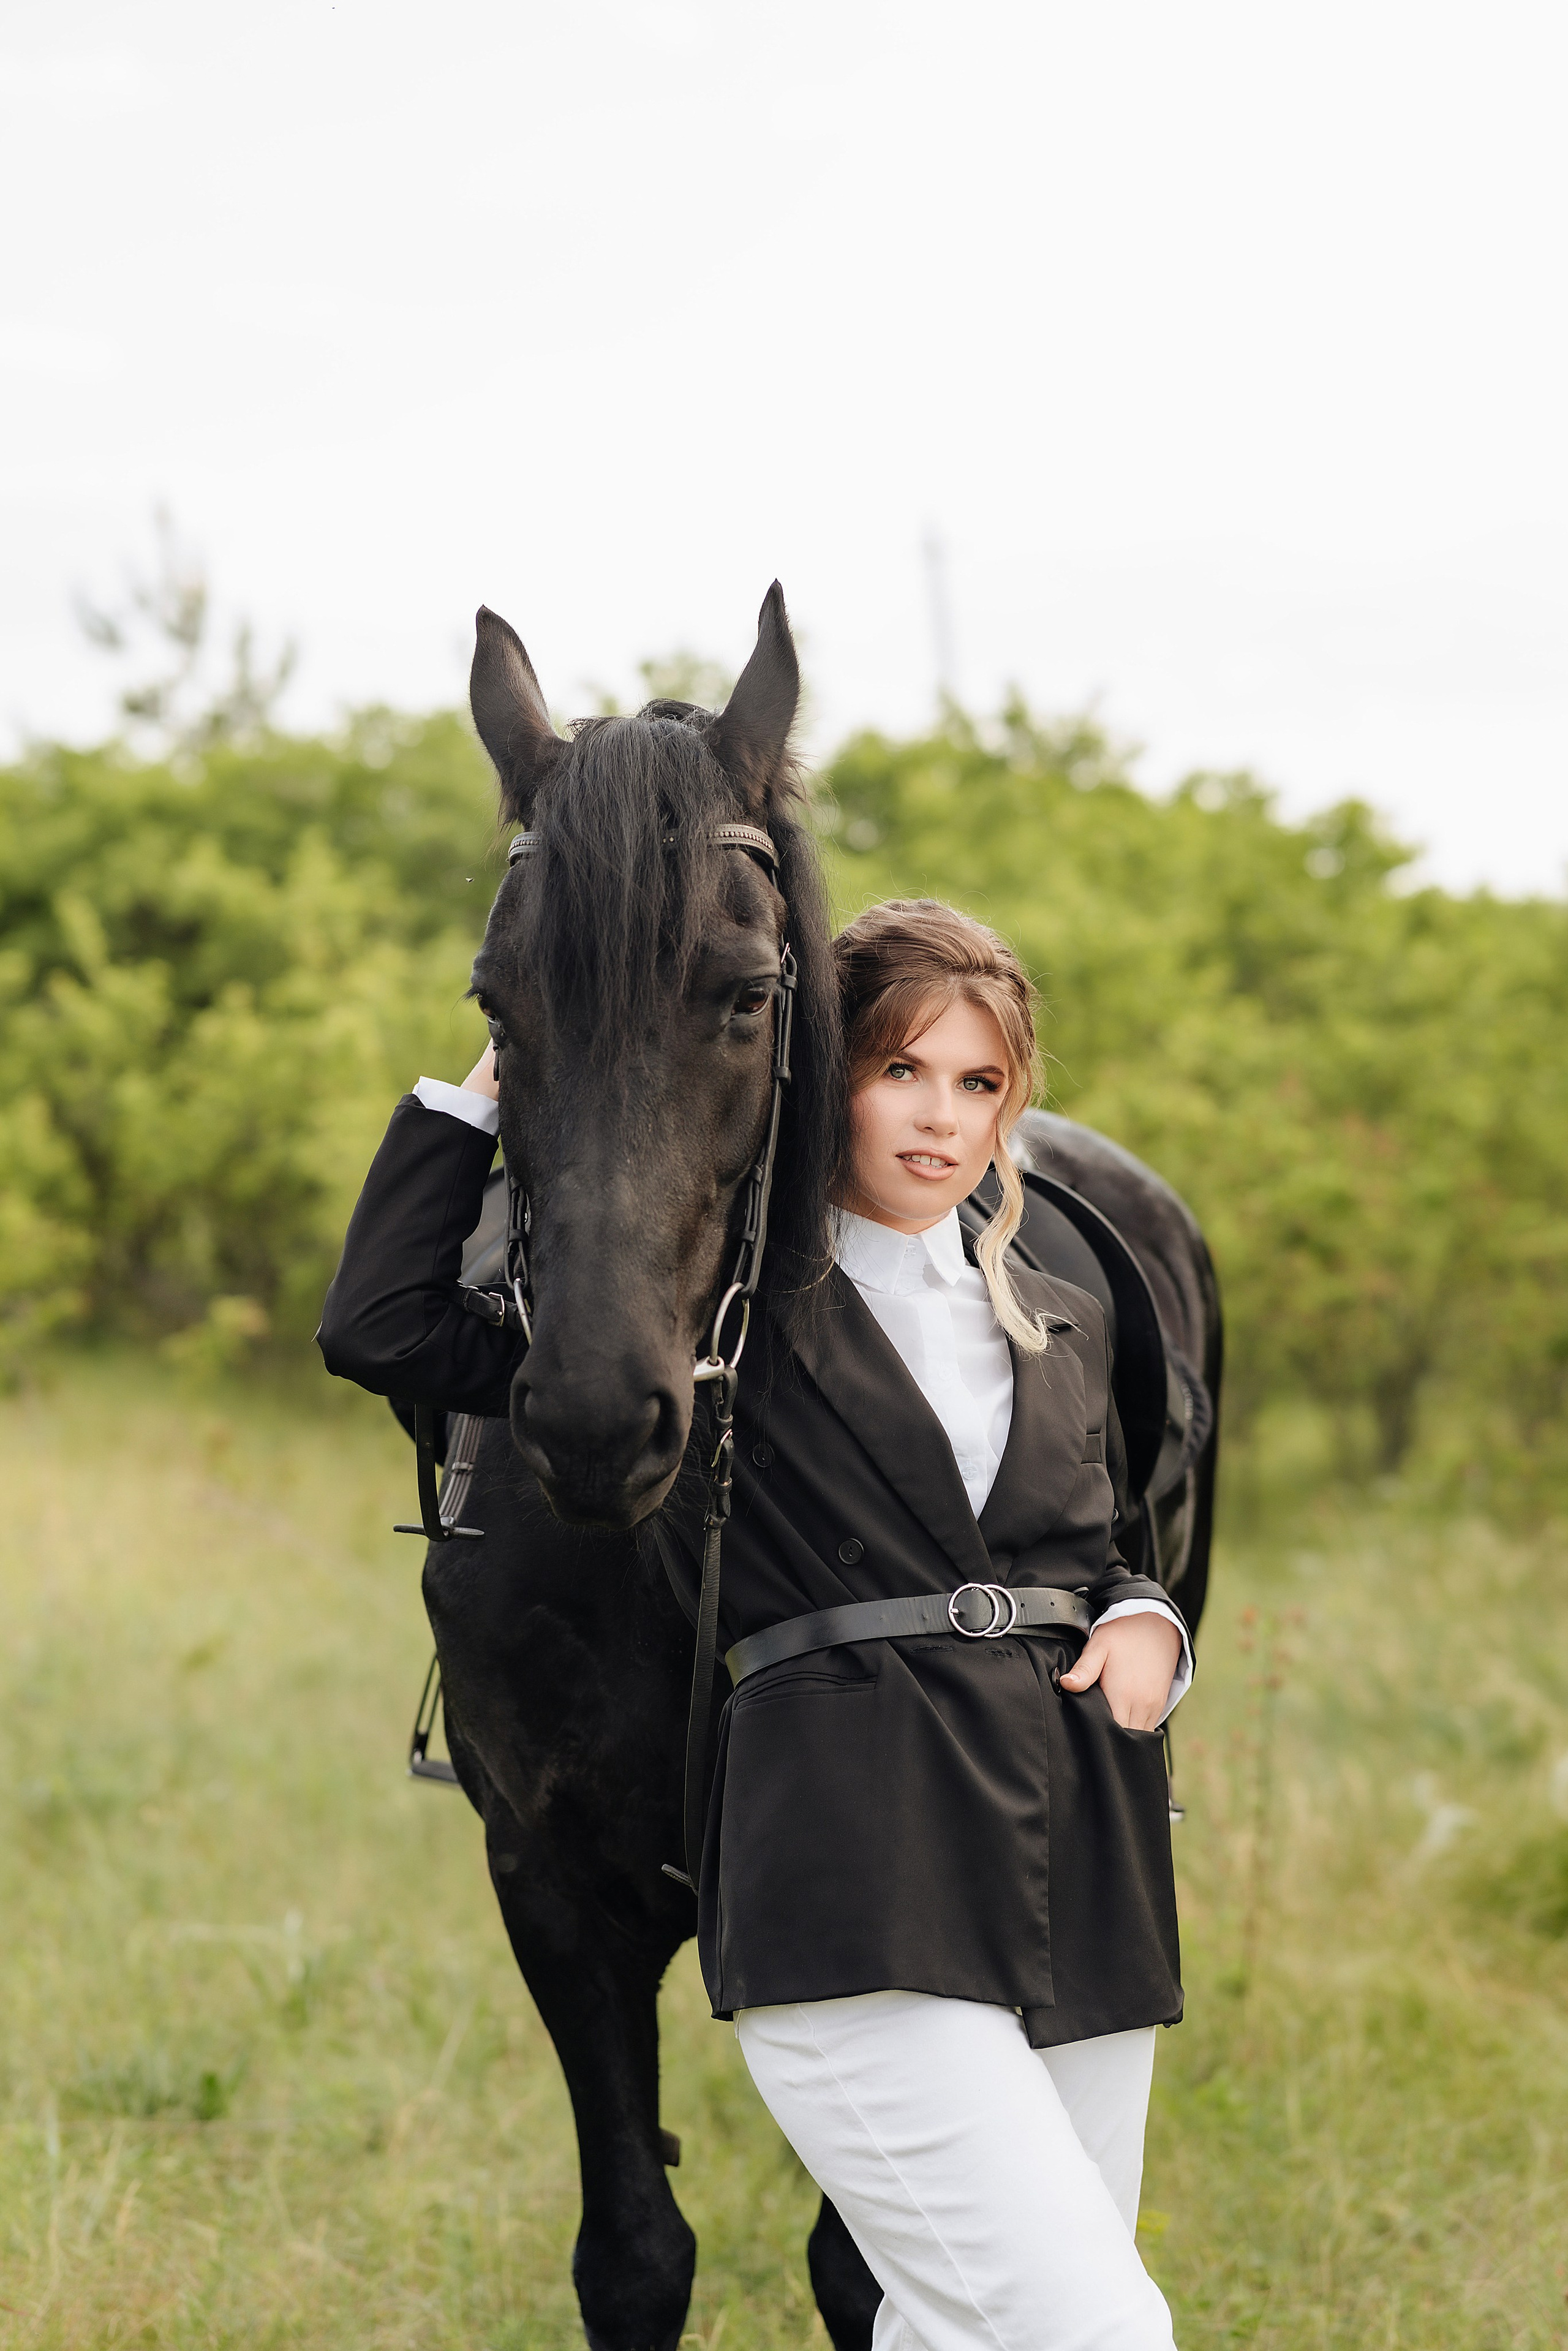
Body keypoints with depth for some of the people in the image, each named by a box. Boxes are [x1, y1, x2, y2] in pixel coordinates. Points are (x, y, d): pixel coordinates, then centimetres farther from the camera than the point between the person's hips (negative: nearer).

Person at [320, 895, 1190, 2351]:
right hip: (854, 1898, -6)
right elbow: (382, 1331, -2)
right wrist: (494, 1080, -3)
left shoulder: (1061, 1329, 18)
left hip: (1079, 1885, 6)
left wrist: (1147, 1629, 5)